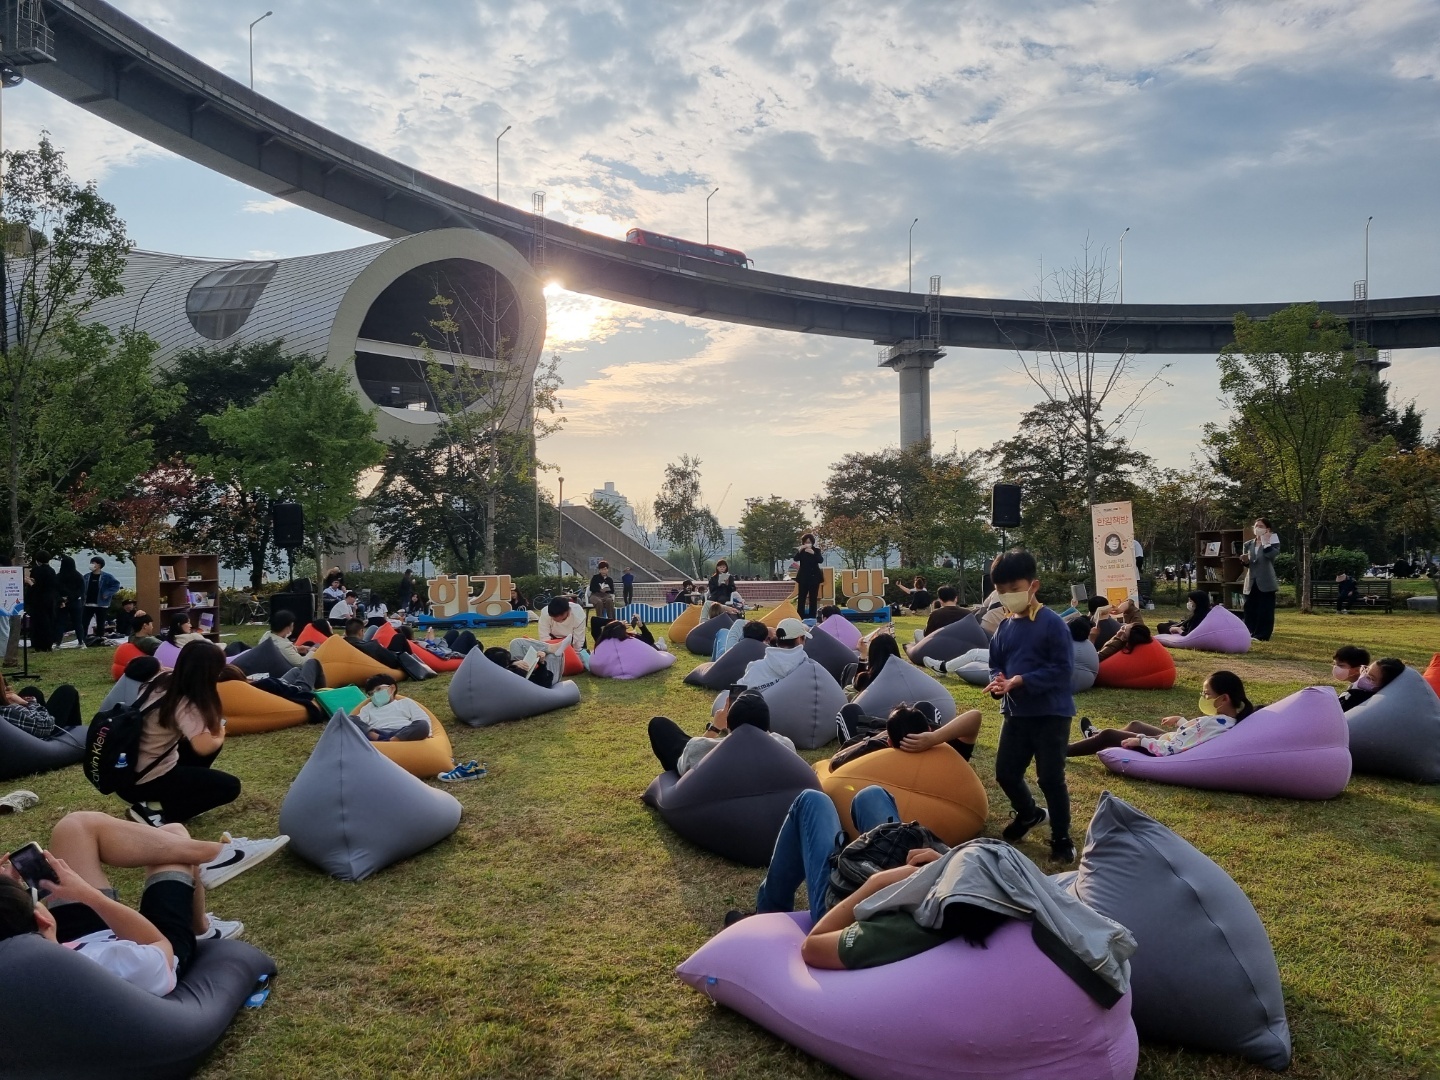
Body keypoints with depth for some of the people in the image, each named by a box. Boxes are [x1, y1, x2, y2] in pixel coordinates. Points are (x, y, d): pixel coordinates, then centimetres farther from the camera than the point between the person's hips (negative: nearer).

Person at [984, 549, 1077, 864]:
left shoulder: (1052, 623, -15)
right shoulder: (1004, 627, 5)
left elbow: (1062, 667, -19)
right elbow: (996, 664, 11)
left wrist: (1023, 680, -25)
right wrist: (997, 682, -13)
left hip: (1051, 713, -6)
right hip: (1015, 713, 7)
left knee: (1051, 778, 1)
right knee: (1005, 773, 13)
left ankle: (1061, 838, 20)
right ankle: (1029, 813, 41)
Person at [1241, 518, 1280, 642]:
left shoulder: (1272, 543, -1)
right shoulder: (1248, 544, 12)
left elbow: (1272, 554, -24)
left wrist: (1265, 542, -19)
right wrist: (1245, 560, -4)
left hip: (1266, 582, -5)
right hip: (1251, 582, 5)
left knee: (1264, 611, -3)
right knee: (1250, 610, 6)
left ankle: (1262, 635, 2)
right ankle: (1250, 634, 13)